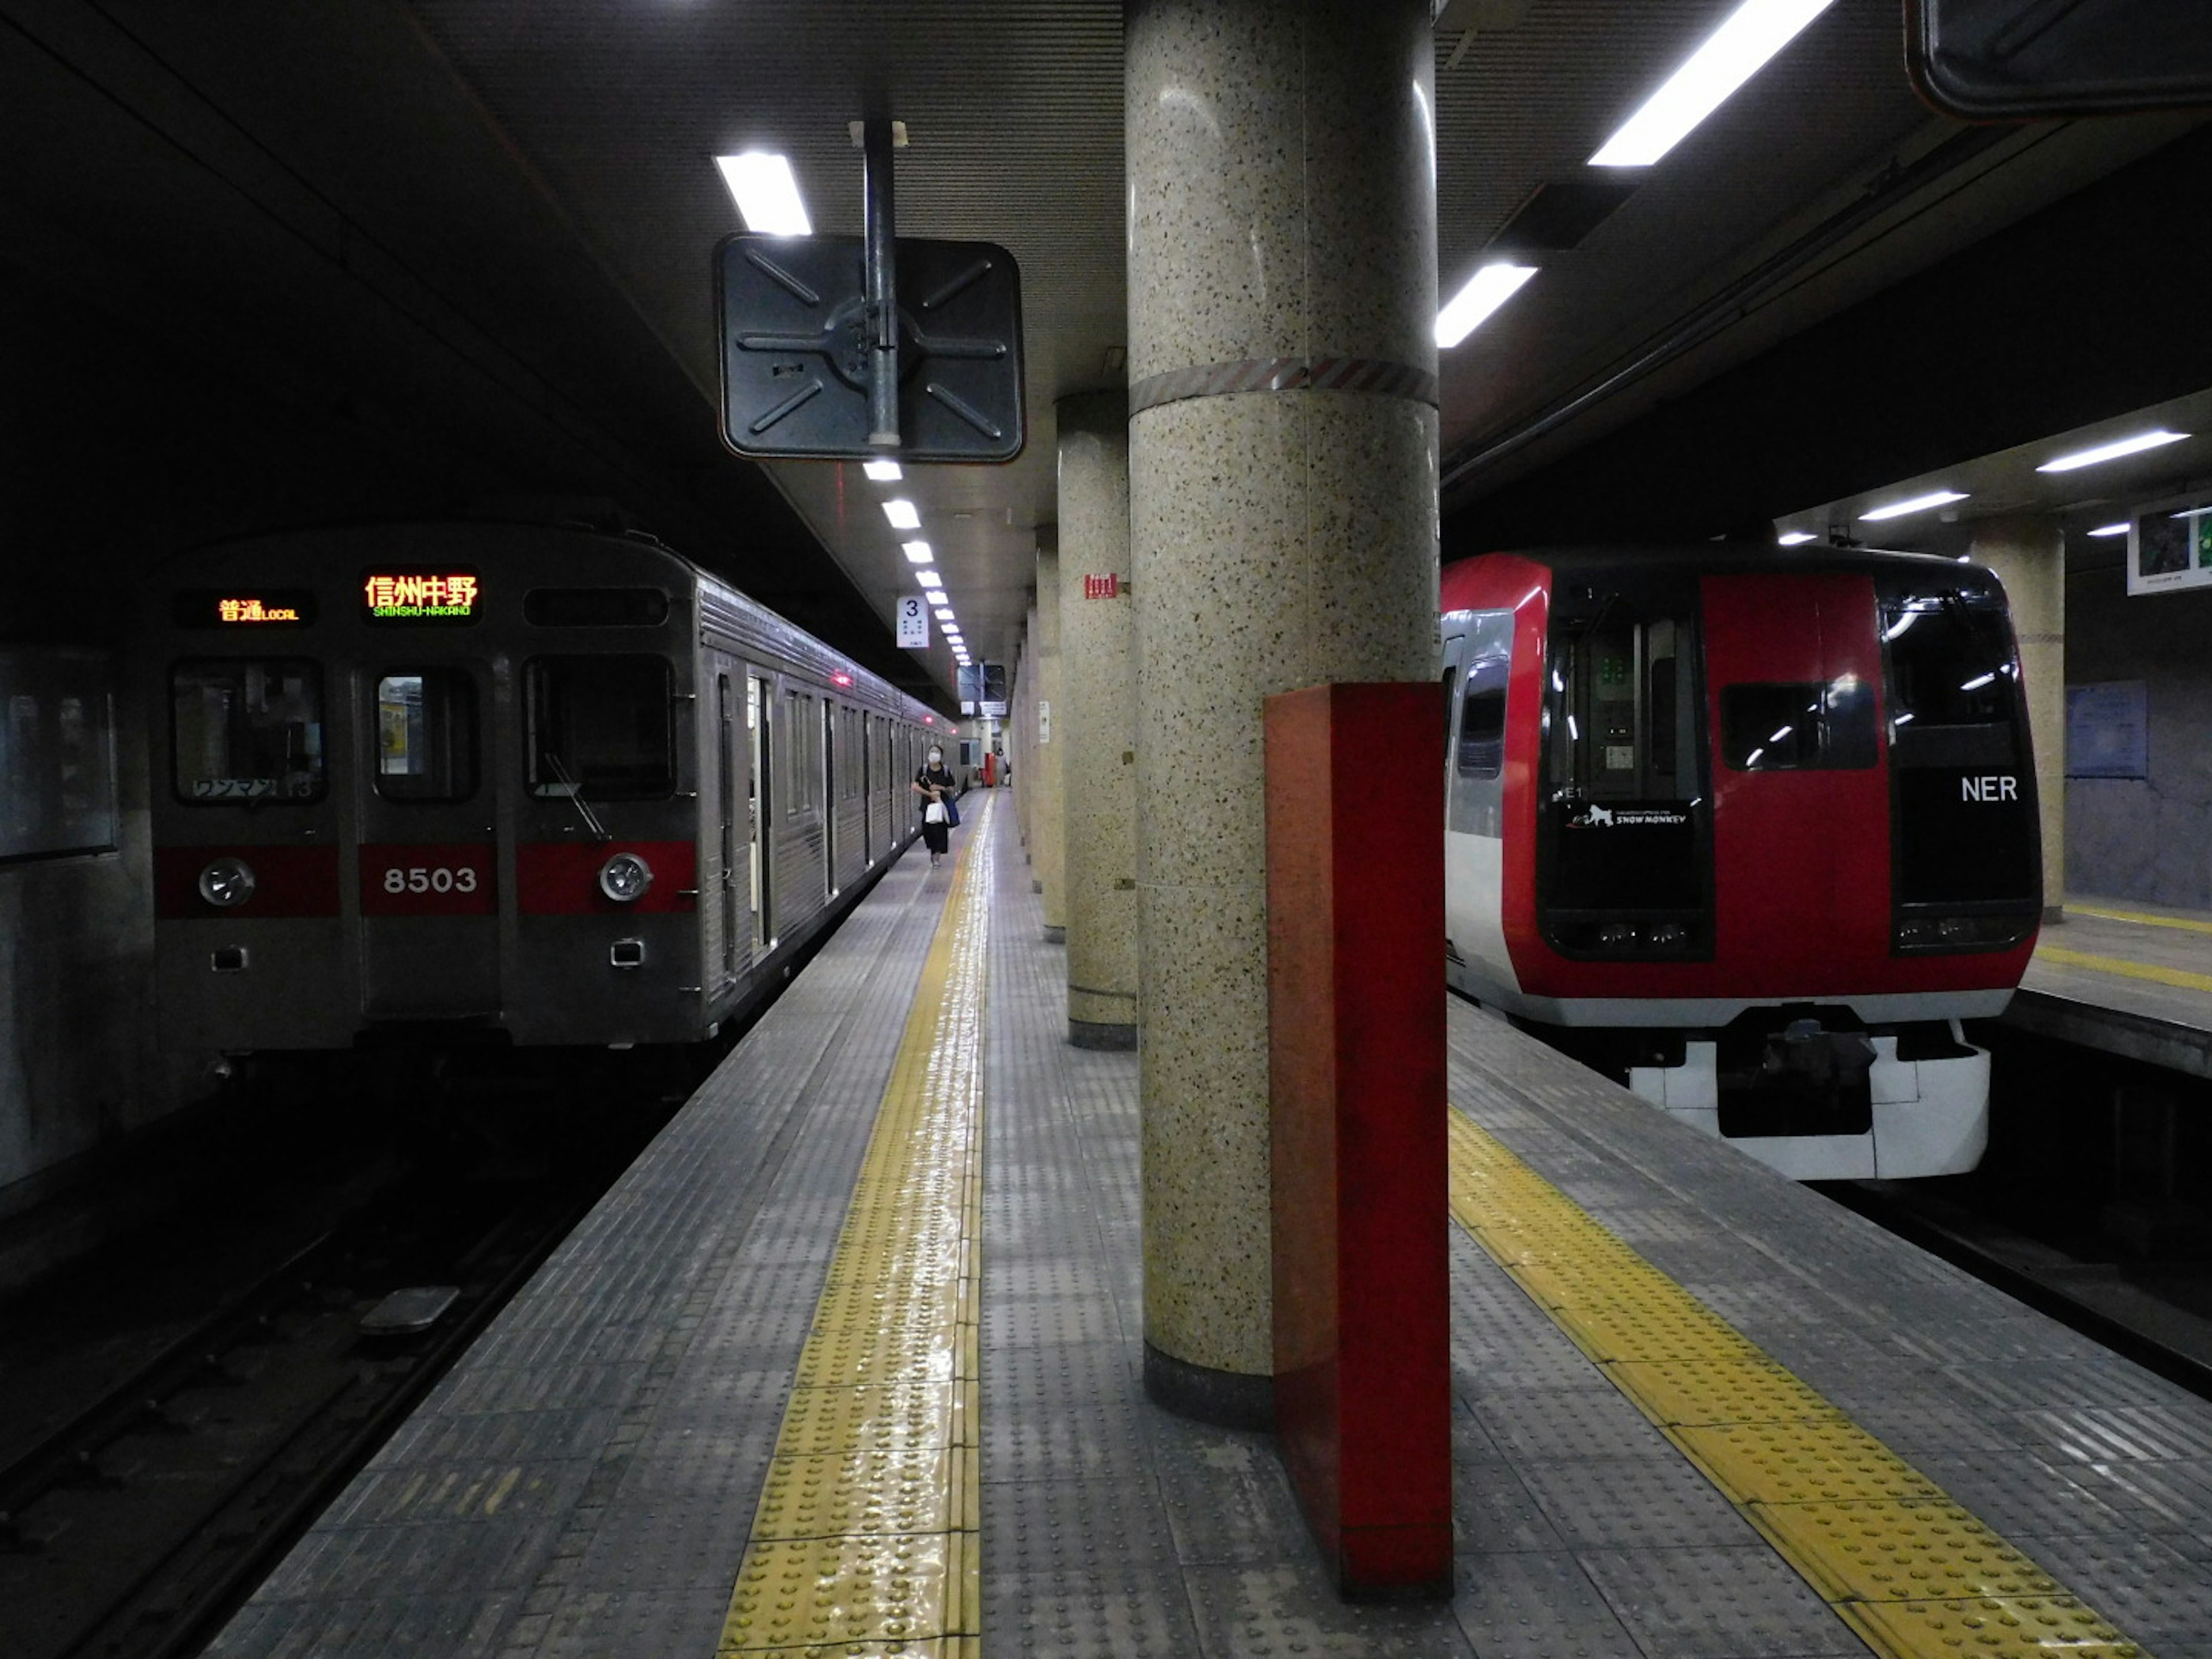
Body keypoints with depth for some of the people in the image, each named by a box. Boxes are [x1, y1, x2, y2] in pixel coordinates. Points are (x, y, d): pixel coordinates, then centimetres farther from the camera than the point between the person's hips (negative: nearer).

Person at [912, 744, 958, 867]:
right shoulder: (924, 770, 1)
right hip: (927, 806, 0)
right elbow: (915, 787, -8)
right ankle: (933, 854, 25)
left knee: (940, 831, -4)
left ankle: (936, 858, 3)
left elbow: (952, 788, 5)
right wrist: (930, 794, -16)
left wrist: (941, 789, -13)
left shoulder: (946, 771, 2)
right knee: (928, 831, 1)